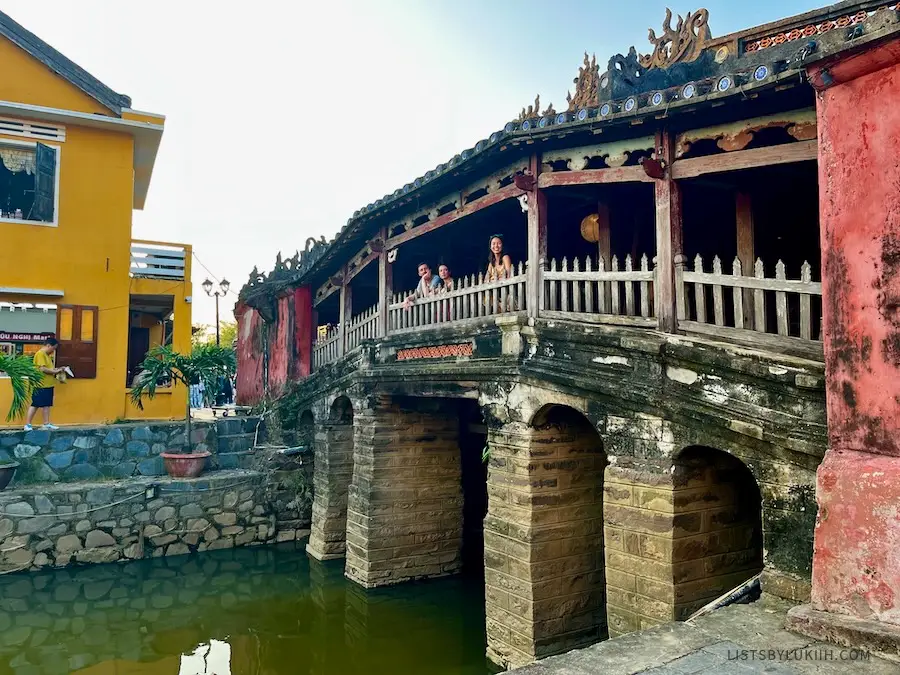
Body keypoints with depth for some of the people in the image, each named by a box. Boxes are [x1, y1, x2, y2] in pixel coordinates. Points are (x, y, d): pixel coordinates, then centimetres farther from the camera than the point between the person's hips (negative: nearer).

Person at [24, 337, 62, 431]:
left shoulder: (47, 355, 16)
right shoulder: (40, 354, -14)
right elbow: (42, 369, -22)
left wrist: (56, 369, 5)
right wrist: (55, 372, -14)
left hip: (48, 385, 9)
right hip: (41, 385, -9)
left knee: (46, 404, 10)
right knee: (35, 405, -3)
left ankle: (46, 423, 14)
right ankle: (27, 424, 3)